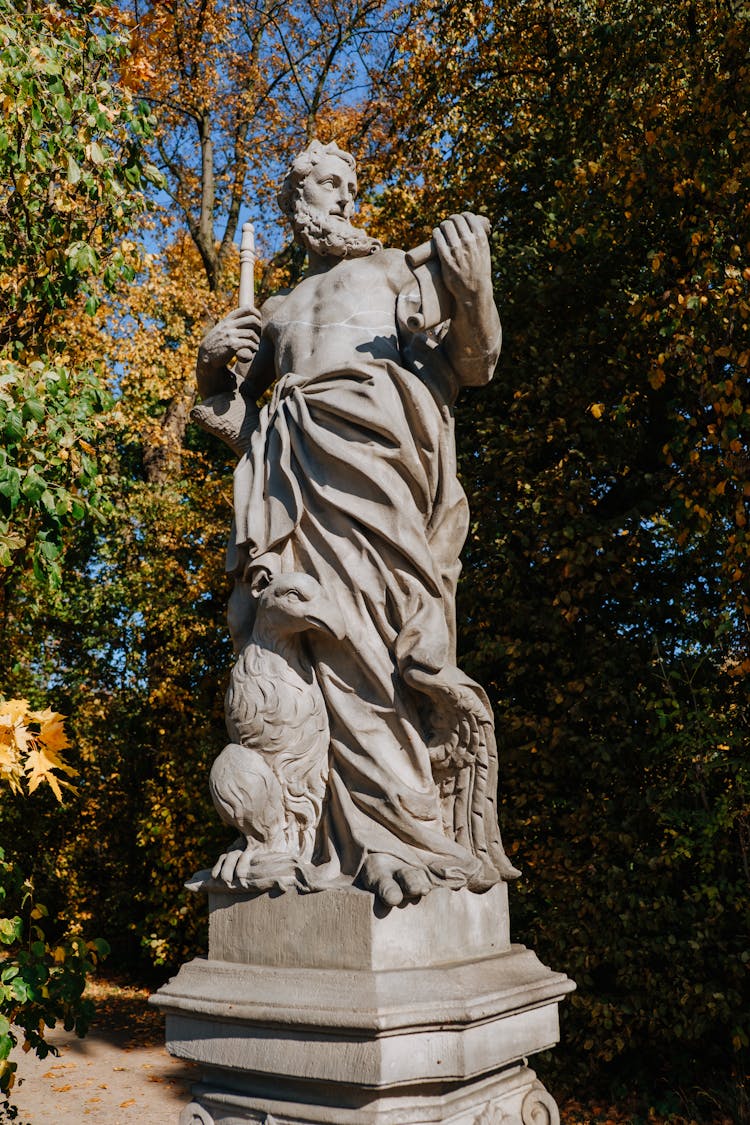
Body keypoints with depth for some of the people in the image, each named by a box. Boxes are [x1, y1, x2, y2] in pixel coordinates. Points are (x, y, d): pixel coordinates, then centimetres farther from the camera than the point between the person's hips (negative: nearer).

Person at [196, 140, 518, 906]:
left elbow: (473, 366, 10)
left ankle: (404, 832, -18)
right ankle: (304, 836, -9)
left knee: (373, 635, -18)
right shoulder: (279, 309, 36)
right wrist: (213, 360, 12)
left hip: (369, 447, -4)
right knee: (294, 641, -9)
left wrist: (473, 294, -10)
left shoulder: (397, 269, 23)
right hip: (294, 463, 4)